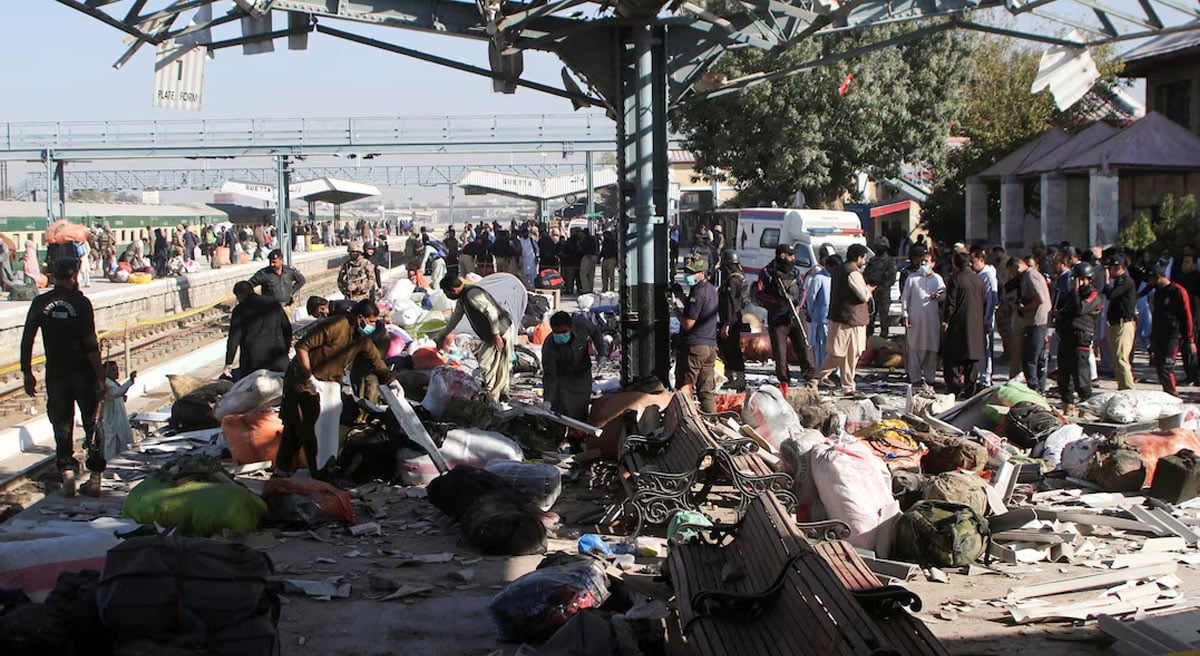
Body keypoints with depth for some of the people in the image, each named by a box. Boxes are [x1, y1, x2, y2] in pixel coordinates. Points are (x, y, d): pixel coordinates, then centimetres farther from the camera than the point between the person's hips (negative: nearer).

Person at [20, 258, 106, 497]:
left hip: (56, 373, 2)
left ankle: (67, 473, -1)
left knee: (62, 425, 11)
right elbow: (91, 344, -14)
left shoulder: (40, 303, 0)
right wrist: (100, 377, -10)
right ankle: (95, 477, 8)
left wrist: (27, 373, 9)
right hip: (83, 372, -2)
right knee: (93, 424, 8)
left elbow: (26, 340, 0)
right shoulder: (80, 303, -9)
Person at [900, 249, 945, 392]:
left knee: (931, 349, 2)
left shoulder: (938, 279, 11)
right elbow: (905, 298, 6)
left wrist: (939, 296, -8)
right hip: (915, 319, -1)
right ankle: (915, 379, 6)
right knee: (914, 348, -1)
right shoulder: (912, 278, 6)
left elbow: (944, 297, 15)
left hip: (932, 319, 1)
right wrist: (905, 315, -2)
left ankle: (929, 379, 10)